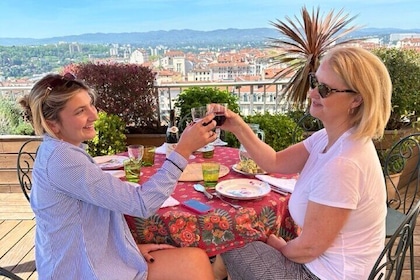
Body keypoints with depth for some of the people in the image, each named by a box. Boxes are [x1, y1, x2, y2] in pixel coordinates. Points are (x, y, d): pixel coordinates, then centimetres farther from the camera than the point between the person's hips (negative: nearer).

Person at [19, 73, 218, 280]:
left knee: (196, 260, 1)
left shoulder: (59, 151, 7)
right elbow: (141, 203, -27)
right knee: (194, 262, -7)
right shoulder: (61, 158, -25)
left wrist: (130, 245, 1)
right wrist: (184, 149, -26)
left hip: (91, 259, 9)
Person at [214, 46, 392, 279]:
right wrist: (238, 127, -10)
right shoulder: (330, 137, -4)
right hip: (326, 260, 8)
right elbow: (275, 162, 3)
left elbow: (309, 247, -26)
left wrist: (279, 246, -5)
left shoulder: (342, 165, -33)